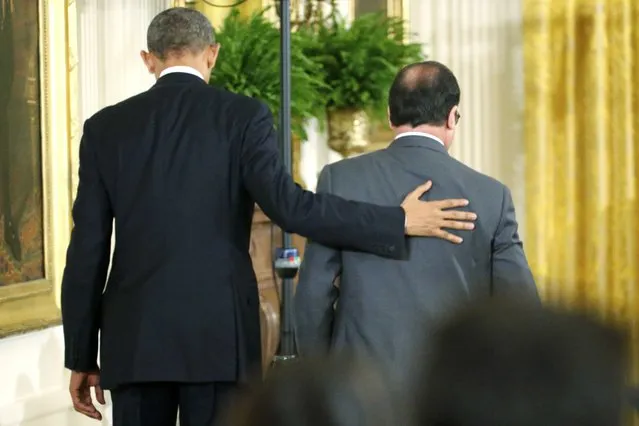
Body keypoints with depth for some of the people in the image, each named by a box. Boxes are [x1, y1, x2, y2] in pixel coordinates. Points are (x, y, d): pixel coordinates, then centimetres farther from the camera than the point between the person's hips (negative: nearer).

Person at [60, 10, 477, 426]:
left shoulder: (106, 127, 6)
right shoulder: (242, 115, -1)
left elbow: (87, 250, 5)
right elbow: (287, 205, -14)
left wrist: (81, 357, 11)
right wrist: (397, 222, -7)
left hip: (133, 339, 2)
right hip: (217, 336, -2)